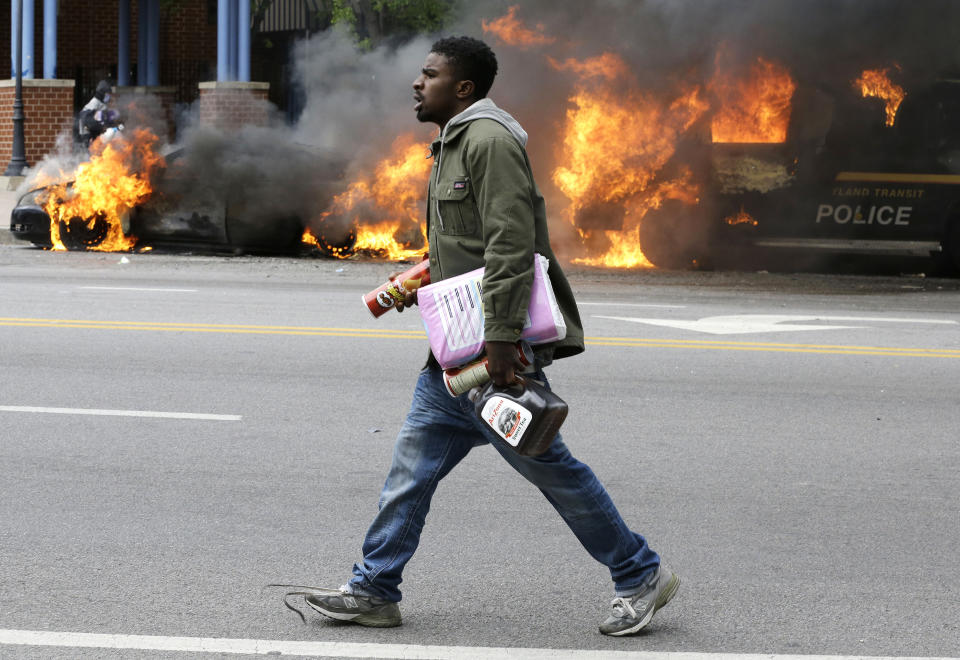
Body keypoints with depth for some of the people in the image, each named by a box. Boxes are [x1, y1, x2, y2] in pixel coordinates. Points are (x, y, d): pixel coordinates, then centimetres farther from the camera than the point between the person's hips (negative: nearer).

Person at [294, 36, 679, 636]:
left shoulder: (490, 139, -14)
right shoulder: (455, 142, 18)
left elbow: (512, 243, -23)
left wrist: (501, 337, -27)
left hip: (497, 349, -10)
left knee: (548, 465, -2)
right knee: (415, 462, 8)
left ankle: (641, 577, 9)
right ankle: (374, 591, 13)